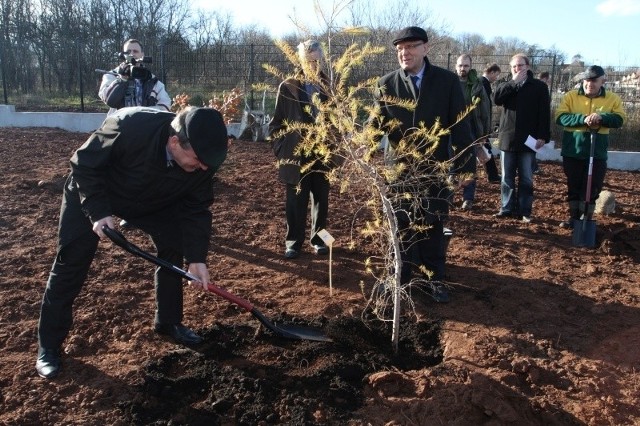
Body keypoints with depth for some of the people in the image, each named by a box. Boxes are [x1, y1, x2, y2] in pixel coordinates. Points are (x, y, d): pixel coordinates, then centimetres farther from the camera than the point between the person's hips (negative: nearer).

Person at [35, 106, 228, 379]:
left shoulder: (203, 159, -27)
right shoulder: (129, 127, -42)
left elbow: (196, 208, -15)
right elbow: (84, 164, -27)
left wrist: (196, 257, -22)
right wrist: (98, 212, -33)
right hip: (92, 193, -4)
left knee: (174, 250, -3)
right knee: (71, 262, -5)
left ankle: (168, 322, 18)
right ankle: (49, 345, 10)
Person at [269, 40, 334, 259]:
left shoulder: (330, 87, 2)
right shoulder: (287, 87, 0)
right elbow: (277, 122, 3)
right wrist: (281, 150, -3)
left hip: (323, 155, 1)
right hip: (295, 155, -1)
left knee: (321, 200, 10)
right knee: (295, 202, 4)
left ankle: (319, 239, 25)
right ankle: (293, 241, 17)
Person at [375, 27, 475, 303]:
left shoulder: (448, 81, -3)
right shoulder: (386, 84, -2)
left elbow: (460, 125, -2)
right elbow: (378, 122, -2)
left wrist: (466, 164, -4)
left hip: (436, 166, 0)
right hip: (398, 166, 0)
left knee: (433, 227, 10)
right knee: (400, 226, 9)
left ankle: (435, 279, 26)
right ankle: (399, 278, 24)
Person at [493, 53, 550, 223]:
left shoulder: (539, 86, 2)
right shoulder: (507, 86, 11)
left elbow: (544, 113, -3)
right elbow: (496, 98, -10)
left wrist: (543, 136, -11)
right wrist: (514, 82, -13)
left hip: (528, 139, -3)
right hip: (508, 138, 3)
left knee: (526, 178, 3)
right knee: (507, 178, 7)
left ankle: (524, 211, 8)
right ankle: (507, 208, 15)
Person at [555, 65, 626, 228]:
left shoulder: (613, 99, 3)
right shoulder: (570, 96, 0)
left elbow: (619, 119, -4)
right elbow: (560, 117, -11)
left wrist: (602, 117, -23)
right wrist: (583, 119, -24)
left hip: (597, 153, 0)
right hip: (572, 151, 0)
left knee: (592, 188, 3)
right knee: (573, 186, 10)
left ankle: (586, 219, 17)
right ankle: (574, 217, 24)